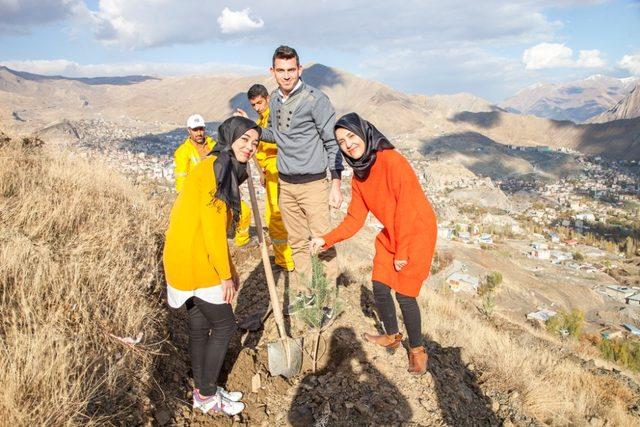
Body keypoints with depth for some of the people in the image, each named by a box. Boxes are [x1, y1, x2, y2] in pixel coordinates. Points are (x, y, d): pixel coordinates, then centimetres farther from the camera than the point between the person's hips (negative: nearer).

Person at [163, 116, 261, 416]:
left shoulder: (227, 171, 14)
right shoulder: (214, 168, -17)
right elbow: (212, 227, -20)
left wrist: (229, 270, 17)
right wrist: (225, 275, -15)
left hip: (187, 260, 9)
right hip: (195, 262, -9)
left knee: (200, 326, 17)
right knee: (224, 325, 3)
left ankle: (203, 391, 31)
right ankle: (206, 396, 19)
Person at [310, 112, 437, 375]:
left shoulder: (392, 161, -24)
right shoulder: (358, 176, 0)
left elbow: (407, 210, -23)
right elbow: (355, 219, 3)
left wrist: (402, 253, -17)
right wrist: (326, 240, -7)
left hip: (417, 233, -7)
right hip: (390, 235, 7)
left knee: (404, 295, -5)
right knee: (380, 288, 9)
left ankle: (417, 350, 19)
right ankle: (392, 336, 35)